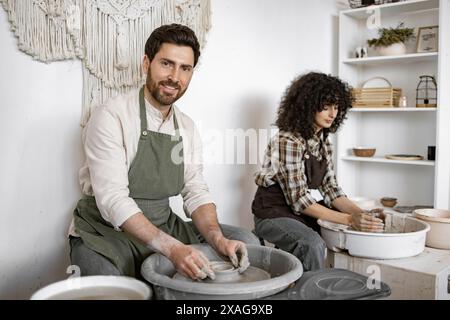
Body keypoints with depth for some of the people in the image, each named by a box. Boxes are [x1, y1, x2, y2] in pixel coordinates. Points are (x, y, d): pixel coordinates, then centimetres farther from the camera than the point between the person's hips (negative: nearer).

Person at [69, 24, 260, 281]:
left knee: (246, 242, -4)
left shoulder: (187, 127, 5)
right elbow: (112, 200, -24)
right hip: (106, 231, -6)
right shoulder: (110, 117, -16)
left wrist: (218, 239, -17)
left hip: (163, 229, 7)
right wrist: (172, 248, -33)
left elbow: (196, 192, 3)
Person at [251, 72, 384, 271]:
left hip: (301, 211, 8)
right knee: (312, 243, -34)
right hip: (273, 213, -8)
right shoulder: (288, 141, -21)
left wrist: (359, 213, -13)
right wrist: (349, 219, -27)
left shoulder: (323, 139, 6)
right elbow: (299, 199, -23)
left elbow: (330, 188, 4)